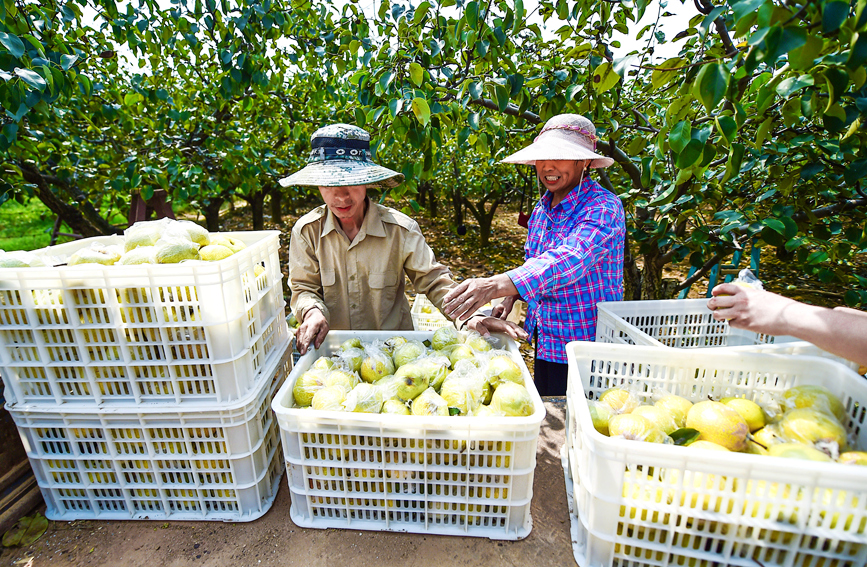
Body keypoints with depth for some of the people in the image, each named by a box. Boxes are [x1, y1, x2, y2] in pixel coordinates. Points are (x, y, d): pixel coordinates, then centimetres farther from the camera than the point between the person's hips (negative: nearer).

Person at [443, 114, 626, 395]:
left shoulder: (602, 208, -19)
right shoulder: (542, 208, 6)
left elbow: (570, 258, -37)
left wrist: (497, 285, -51)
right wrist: (512, 298, -1)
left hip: (585, 350, -7)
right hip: (546, 341, 7)